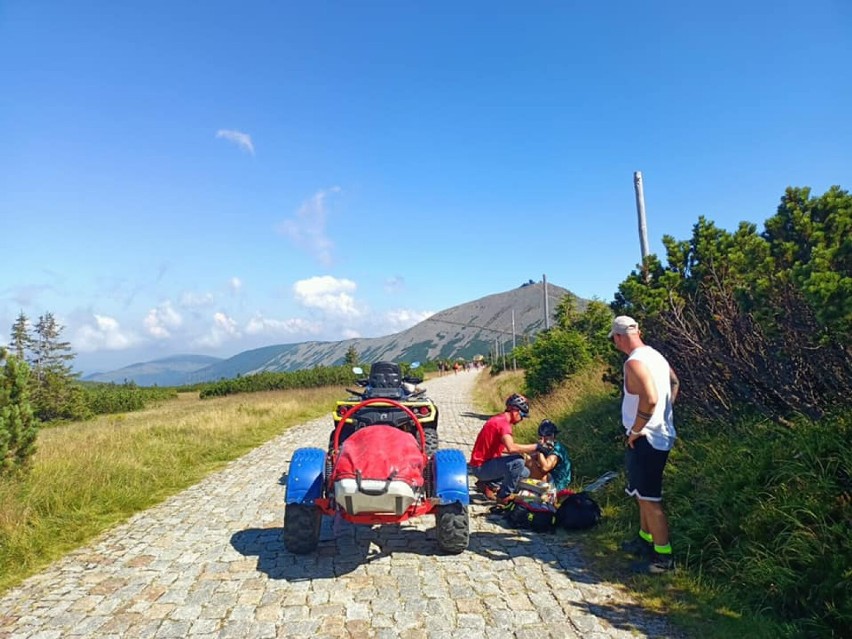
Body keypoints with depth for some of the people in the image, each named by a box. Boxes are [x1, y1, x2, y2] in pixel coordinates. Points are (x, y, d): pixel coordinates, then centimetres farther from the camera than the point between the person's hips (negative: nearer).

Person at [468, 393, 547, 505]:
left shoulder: (500, 420, 11)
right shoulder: (503, 422, -20)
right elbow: (511, 448, -36)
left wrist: (526, 451, 12)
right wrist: (536, 446, -26)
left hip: (485, 463, 10)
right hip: (481, 467, -10)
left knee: (524, 472, 12)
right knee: (518, 462, -27)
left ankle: (486, 484, 11)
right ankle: (504, 496, -9)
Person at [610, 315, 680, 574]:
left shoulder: (634, 362, -21)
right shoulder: (655, 355, 9)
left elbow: (650, 398, -33)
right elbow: (674, 383, 25)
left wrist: (635, 430, -21)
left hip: (645, 439, -10)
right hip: (660, 435, 10)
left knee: (649, 499, 0)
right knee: (644, 493, 22)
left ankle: (663, 557, 9)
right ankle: (645, 540, 36)